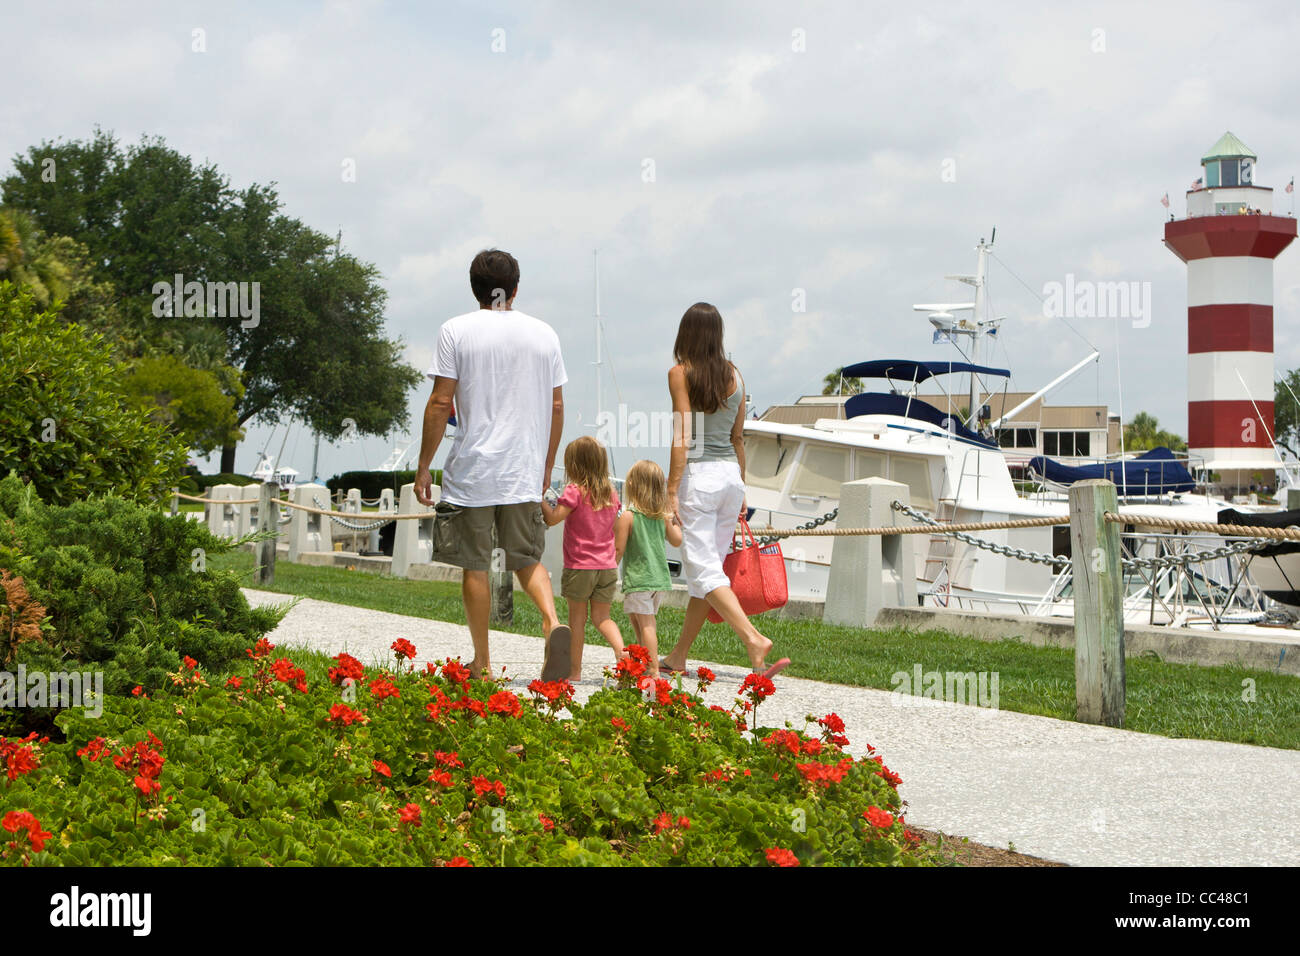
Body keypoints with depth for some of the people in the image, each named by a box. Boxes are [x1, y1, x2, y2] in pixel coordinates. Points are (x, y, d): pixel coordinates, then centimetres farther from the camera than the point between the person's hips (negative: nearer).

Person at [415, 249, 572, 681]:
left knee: (475, 567, 7)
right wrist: (546, 466, 20)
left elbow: (440, 403, -7)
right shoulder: (544, 333, 7)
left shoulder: (456, 331, -4)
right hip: (525, 474, 3)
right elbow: (556, 407, 9)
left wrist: (424, 466, 0)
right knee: (528, 560, 12)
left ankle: (482, 662, 12)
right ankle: (552, 621, -15)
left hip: (472, 473, -3)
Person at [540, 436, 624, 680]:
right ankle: (621, 650, -11)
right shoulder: (611, 492, 7)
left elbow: (552, 518, -15)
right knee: (602, 617, 13)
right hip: (607, 566, 5)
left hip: (579, 566, -4)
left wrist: (540, 499, -4)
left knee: (577, 618, 6)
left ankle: (574, 670, 11)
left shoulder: (575, 491, -12)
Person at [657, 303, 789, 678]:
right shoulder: (734, 375, 8)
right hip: (730, 475, 6)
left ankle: (753, 638, -23)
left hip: (698, 475, -6)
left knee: (703, 569, -6)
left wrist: (671, 492, -12)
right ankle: (678, 655, 19)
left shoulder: (680, 373, -7)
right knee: (709, 566, 11)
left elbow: (683, 438, -13)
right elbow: (738, 438, 12)